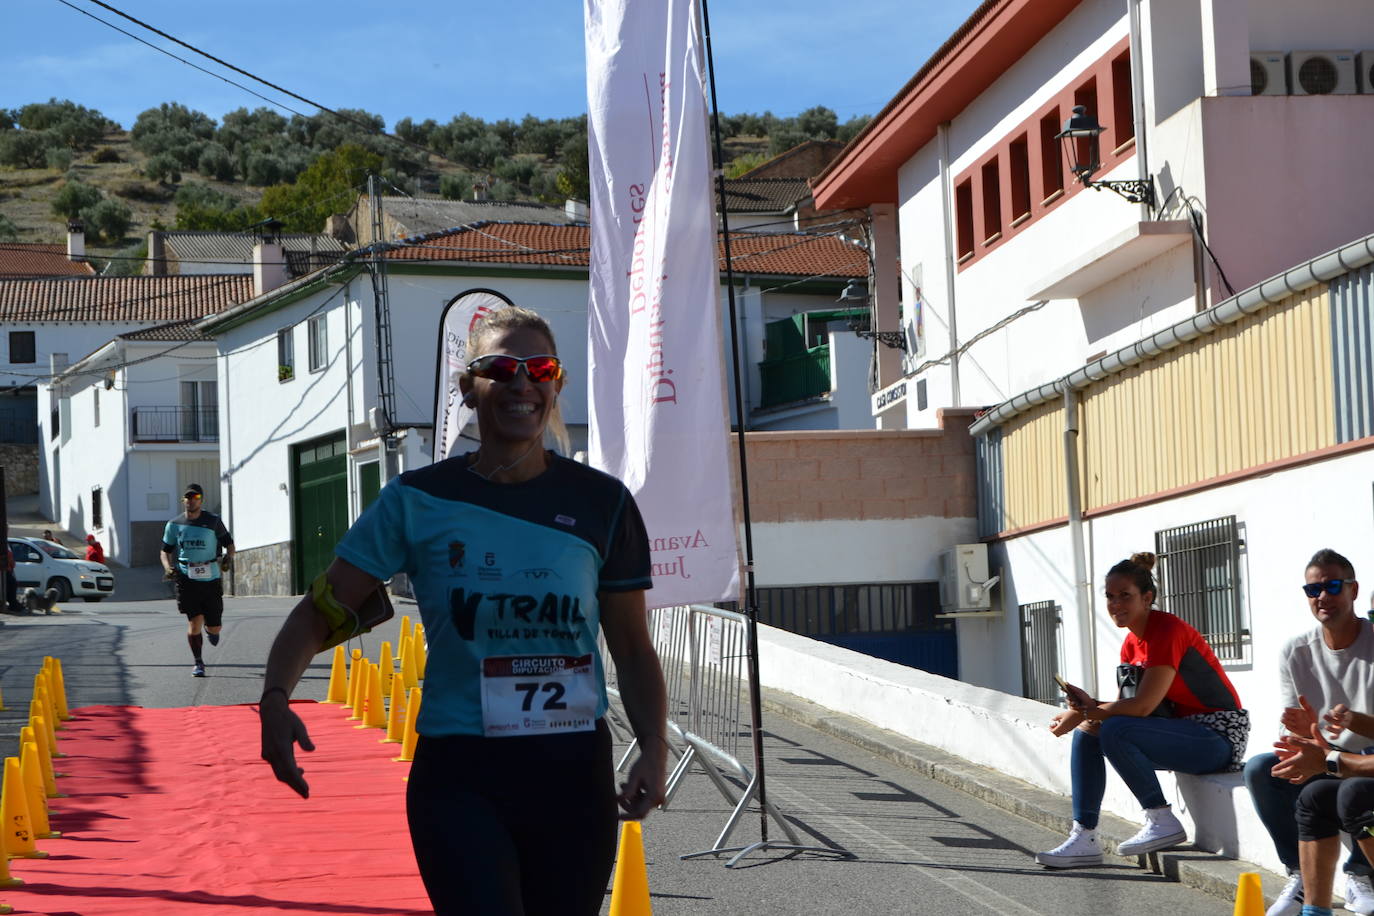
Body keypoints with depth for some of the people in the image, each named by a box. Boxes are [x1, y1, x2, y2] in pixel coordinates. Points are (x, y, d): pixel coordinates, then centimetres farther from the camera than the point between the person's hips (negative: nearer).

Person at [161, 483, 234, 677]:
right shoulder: (174, 525, 5)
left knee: (214, 628, 2)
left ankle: (211, 628, 42)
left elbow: (229, 544, 7)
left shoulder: (213, 521, 0)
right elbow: (166, 551, 14)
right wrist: (168, 567, -6)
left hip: (211, 578, 0)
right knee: (194, 621, -11)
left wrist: (228, 557, -15)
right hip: (186, 579, 0)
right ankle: (198, 663, 5)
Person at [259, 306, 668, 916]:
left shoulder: (600, 503, 4)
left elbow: (633, 650, 9)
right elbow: (321, 611, 2)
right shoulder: (418, 501, 0)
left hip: (574, 777, 2)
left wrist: (654, 746, -8)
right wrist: (276, 698, -16)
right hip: (459, 778, -2)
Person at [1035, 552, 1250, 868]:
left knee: (1114, 731, -27)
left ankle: (1162, 822, -16)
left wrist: (1083, 713, -15)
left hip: (1217, 737, -10)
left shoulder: (1167, 631, -18)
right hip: (1182, 731, 10)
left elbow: (1143, 706, -23)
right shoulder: (1132, 642, 10)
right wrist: (1089, 706, -15)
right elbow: (1125, 705, 6)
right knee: (1086, 733, 1)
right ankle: (1085, 838, -3)